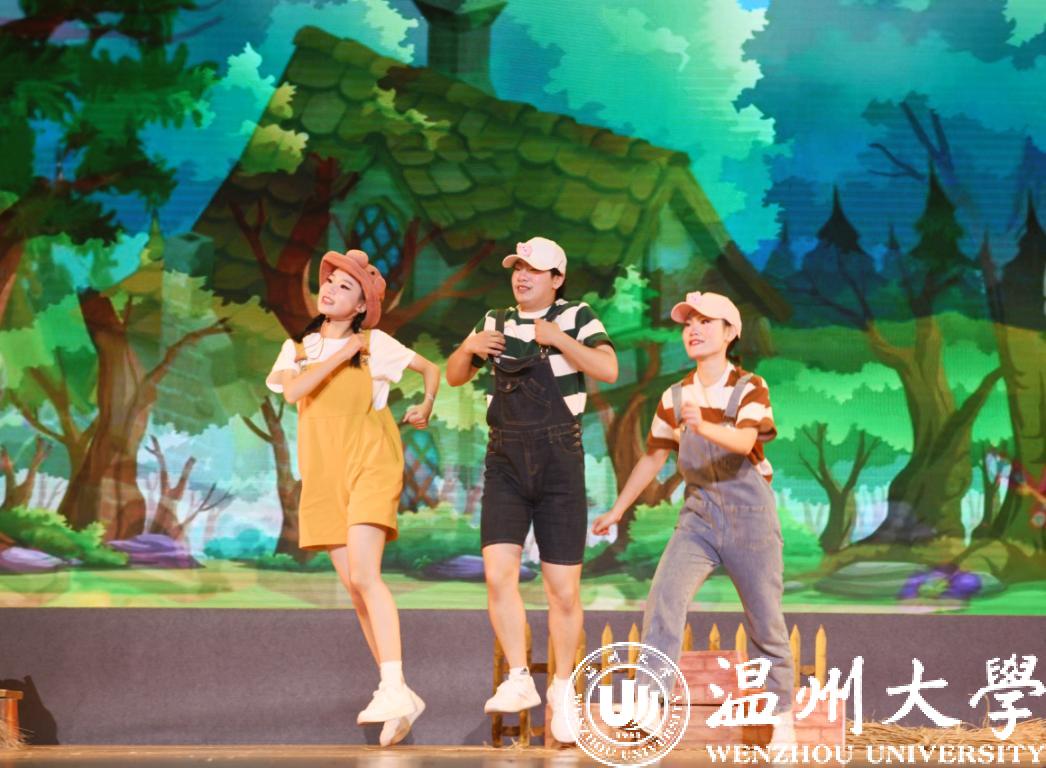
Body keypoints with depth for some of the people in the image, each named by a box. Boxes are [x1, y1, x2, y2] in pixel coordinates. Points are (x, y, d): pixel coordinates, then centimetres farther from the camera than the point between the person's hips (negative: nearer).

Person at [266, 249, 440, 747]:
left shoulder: (375, 344, 3)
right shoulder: (299, 347, 11)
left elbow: (431, 368, 15)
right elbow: (293, 390, -10)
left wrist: (427, 405, 3)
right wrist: (339, 356, -10)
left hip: (368, 465, -5)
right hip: (323, 476, 5)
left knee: (364, 576, -21)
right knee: (355, 586, 5)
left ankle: (396, 692, -28)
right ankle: (388, 688, 14)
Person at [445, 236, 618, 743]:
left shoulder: (576, 318, 0)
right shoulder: (496, 323, 12)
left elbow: (608, 369, -14)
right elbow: (454, 377, 20)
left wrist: (557, 338, -23)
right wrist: (468, 348, -1)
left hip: (560, 463, -3)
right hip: (505, 463, 3)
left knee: (564, 590, 2)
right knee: (498, 572, -16)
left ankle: (563, 690, 19)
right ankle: (519, 681, -9)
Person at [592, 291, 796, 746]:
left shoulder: (750, 388, -7)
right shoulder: (675, 397, 5)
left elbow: (744, 440, -25)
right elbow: (653, 458, 14)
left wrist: (703, 427, -44)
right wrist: (617, 510, 15)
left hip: (749, 514, -3)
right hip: (697, 515, 3)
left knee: (764, 619, 4)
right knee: (663, 599, -17)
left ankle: (782, 716, 22)